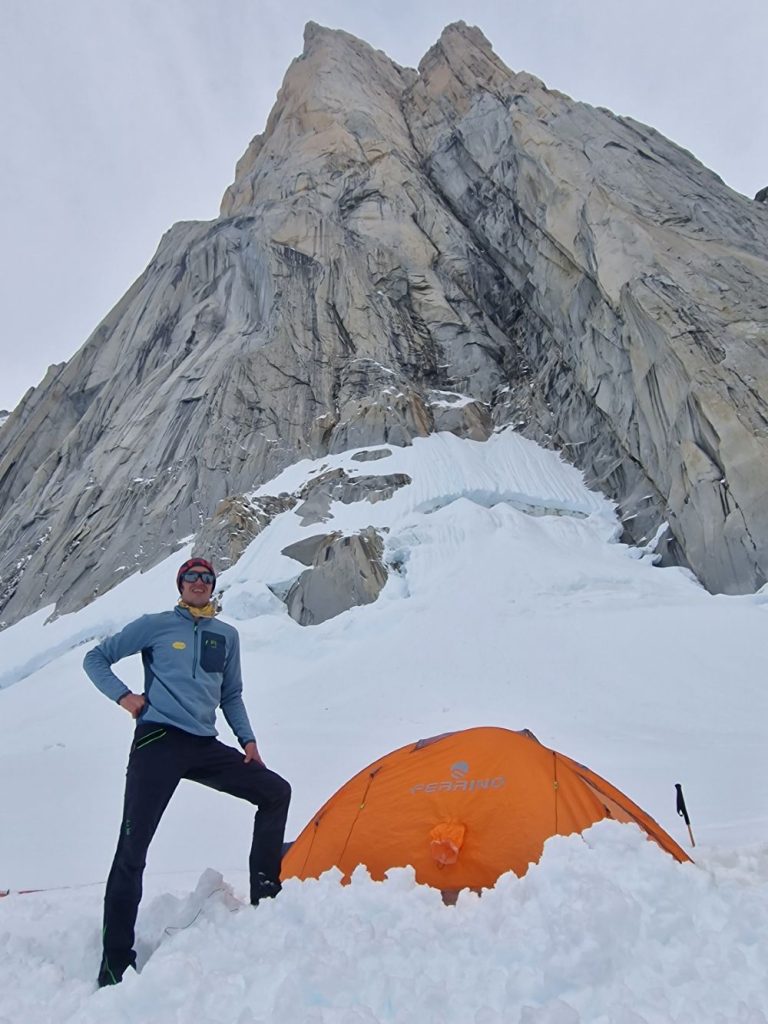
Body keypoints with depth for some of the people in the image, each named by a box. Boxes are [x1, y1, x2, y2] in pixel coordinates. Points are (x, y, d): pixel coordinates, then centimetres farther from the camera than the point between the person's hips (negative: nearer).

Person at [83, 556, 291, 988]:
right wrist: (124, 696, -5)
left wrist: (248, 740, 9)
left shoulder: (227, 635, 14)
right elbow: (96, 659, 10)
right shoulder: (155, 625, 2)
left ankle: (265, 894, 11)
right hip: (159, 741, -4)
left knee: (276, 791, -1)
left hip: (205, 747, 5)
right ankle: (116, 961, 10)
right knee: (133, 846, -4)